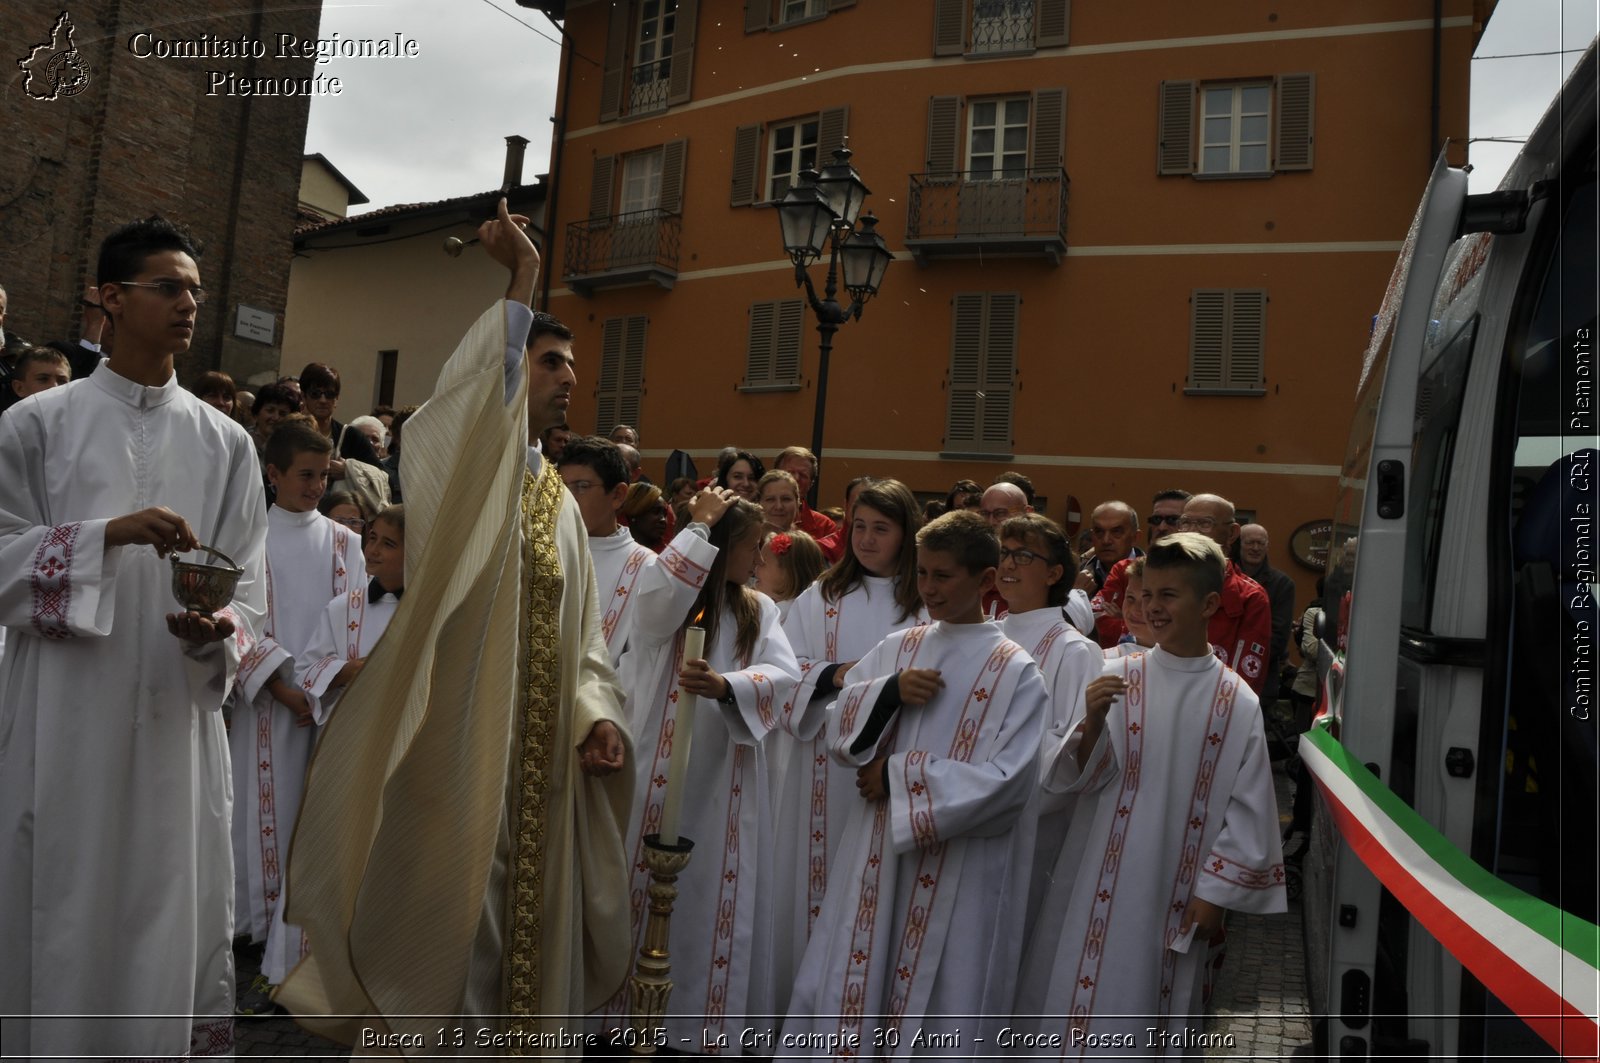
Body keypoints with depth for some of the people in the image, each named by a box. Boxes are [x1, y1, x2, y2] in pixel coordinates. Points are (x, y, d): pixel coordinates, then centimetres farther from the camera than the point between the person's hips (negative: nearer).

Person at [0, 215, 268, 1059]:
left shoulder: (225, 443, 7)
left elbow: (247, 589, 6)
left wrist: (217, 632, -15)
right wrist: (108, 534, -16)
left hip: (178, 716, 2)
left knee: (178, 919, 7)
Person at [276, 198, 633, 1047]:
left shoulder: (561, 502, 15)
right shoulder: (451, 462, -4)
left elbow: (581, 633, 13)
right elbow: (464, 406, -29)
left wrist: (596, 716, -2)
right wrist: (521, 284, -31)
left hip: (538, 755, 6)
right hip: (456, 740, -6)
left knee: (526, 926, 13)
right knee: (433, 915, 4)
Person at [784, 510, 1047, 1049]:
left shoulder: (1016, 671, -7)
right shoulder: (897, 649, 6)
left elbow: (1007, 781, -15)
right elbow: (839, 731, 3)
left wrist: (901, 776, -15)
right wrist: (890, 692, -15)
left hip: (959, 873, -4)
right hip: (876, 855, 4)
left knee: (936, 1006, 8)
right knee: (849, 988, 11)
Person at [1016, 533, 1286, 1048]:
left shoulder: (1237, 701, -6)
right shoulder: (1118, 677, -6)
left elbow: (1247, 808, -1)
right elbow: (1071, 779, -7)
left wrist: (1215, 891, 0)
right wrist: (1092, 723, -24)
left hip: (1179, 889, 0)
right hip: (1103, 880, 0)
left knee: (1154, 1019, 13)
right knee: (1085, 1005, 8)